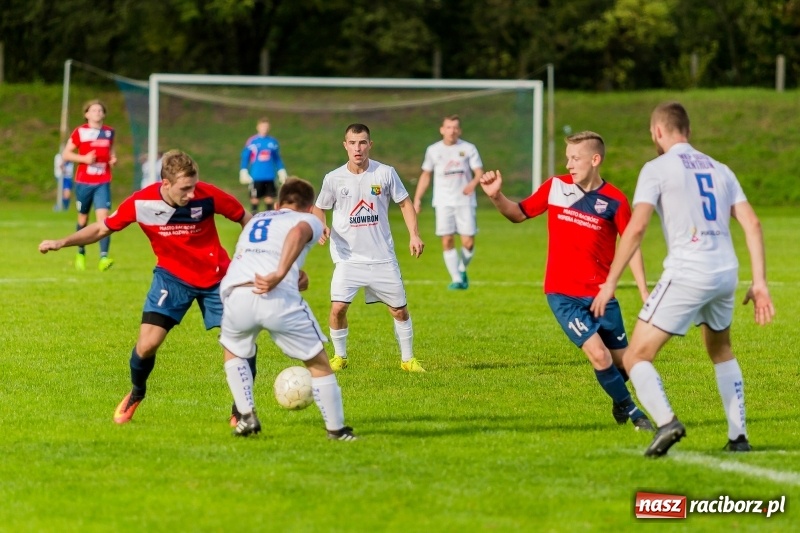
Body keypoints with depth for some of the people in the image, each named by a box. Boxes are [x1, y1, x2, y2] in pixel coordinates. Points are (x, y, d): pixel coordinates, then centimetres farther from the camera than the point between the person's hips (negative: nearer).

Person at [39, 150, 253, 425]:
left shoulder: (207, 196, -23)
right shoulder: (141, 202, -19)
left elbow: (246, 219, -8)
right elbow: (102, 228, -4)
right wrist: (62, 242, -14)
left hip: (215, 278, -1)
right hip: (172, 276, 1)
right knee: (147, 343, -11)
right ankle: (136, 394, 22)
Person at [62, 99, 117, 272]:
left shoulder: (109, 132, 8)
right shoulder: (80, 131, -1)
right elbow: (66, 154, 0)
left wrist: (113, 159, 3)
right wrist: (84, 158, -15)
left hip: (103, 183, 1)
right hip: (83, 181, -1)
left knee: (103, 216, -15)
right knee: (83, 219, 11)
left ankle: (104, 257, -23)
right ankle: (80, 254, 31)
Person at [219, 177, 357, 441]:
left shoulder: (254, 221, 36)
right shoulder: (309, 220, 19)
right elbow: (297, 233, -6)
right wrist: (280, 274, -16)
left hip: (235, 293, 4)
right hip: (278, 298, -4)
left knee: (233, 351, 33)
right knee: (319, 363, 13)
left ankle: (246, 416, 22)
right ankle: (336, 430, 16)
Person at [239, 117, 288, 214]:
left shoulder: (273, 141, 5)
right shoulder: (252, 142, -4)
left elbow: (278, 159, 14)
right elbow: (245, 158, -1)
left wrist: (282, 173, 14)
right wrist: (244, 173, -5)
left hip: (270, 177, 3)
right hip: (256, 176, -3)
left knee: (270, 198, 3)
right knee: (255, 198, 1)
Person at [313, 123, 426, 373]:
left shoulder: (385, 173, -4)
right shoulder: (333, 178, -4)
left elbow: (405, 203, 5)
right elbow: (318, 208, 9)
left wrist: (414, 234, -6)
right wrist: (321, 227, -12)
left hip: (382, 257, 1)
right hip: (348, 257, -1)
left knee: (399, 309, 5)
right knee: (338, 308, -14)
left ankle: (408, 359, 23)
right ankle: (339, 356, 9)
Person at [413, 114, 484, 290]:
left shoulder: (468, 149, 3)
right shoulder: (433, 150, 8)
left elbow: (479, 173, -1)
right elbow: (425, 175, 16)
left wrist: (473, 183, -24)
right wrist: (417, 199, 11)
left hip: (465, 201, -1)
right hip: (443, 202, 1)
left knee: (468, 242, -6)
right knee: (447, 241, -8)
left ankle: (462, 270, 22)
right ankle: (456, 279, -4)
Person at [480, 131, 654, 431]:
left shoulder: (615, 201, -6)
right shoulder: (556, 187, -1)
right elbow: (518, 214, 11)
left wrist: (645, 294, -6)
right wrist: (496, 196, -9)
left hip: (601, 294, 0)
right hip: (562, 294, 0)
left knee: (622, 359, 7)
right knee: (599, 354, -14)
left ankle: (620, 405, 39)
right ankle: (630, 410, 6)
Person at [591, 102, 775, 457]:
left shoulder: (657, 168, 1)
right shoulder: (719, 170, 17)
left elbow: (635, 229, -9)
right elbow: (752, 223, 9)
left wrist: (610, 283, -5)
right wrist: (759, 281, 10)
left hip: (686, 274, -6)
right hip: (726, 273, 6)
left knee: (636, 357, 0)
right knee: (721, 352, 30)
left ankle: (666, 421, -24)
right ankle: (738, 435, 23)